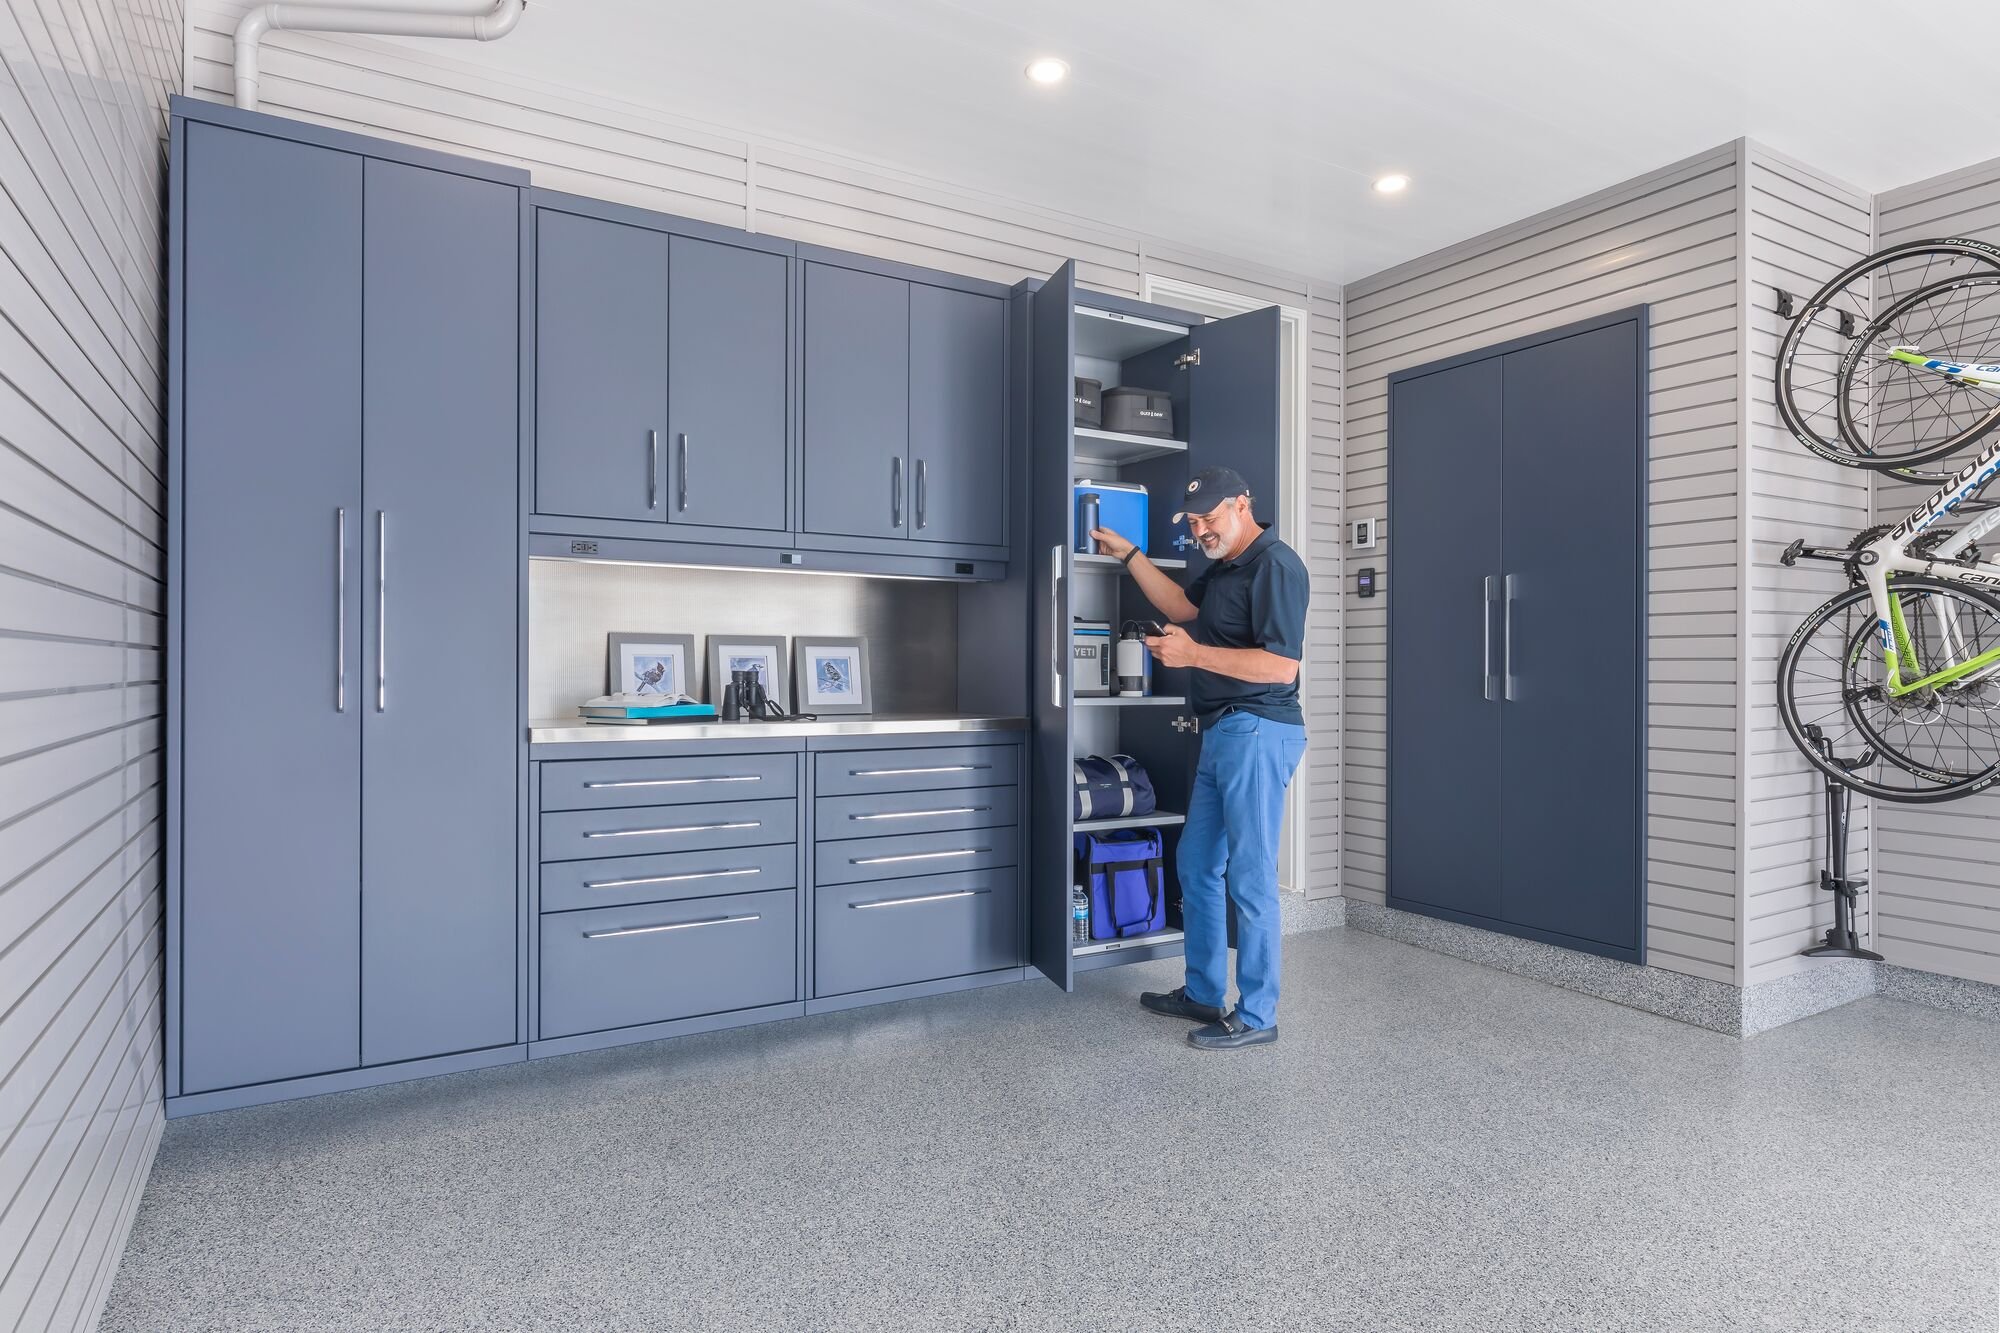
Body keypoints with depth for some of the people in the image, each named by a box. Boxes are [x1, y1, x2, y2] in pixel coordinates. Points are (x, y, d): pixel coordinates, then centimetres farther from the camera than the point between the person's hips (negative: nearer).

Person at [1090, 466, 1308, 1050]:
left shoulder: (1275, 565, -14)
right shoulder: (1224, 565, 16)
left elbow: (1282, 665, -22)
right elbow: (1182, 606, 27)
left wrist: (1194, 654, -19)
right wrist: (1127, 553, 23)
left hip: (1258, 732, -10)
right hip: (1223, 733, 10)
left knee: (1249, 877, -3)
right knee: (1196, 866, 16)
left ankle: (1256, 1016, 10)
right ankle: (1202, 993, 29)